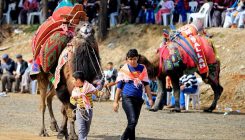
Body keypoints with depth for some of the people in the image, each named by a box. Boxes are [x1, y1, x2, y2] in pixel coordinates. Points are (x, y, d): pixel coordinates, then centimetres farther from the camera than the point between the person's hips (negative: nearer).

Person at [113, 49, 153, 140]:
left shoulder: (142, 68, 9)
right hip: (127, 98, -4)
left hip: (138, 98, 4)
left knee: (133, 123, 6)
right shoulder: (123, 70, 1)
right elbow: (119, 87, 6)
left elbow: (146, 84, 13)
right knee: (132, 121, -19)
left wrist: (150, 98, 8)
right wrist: (116, 101, 5)